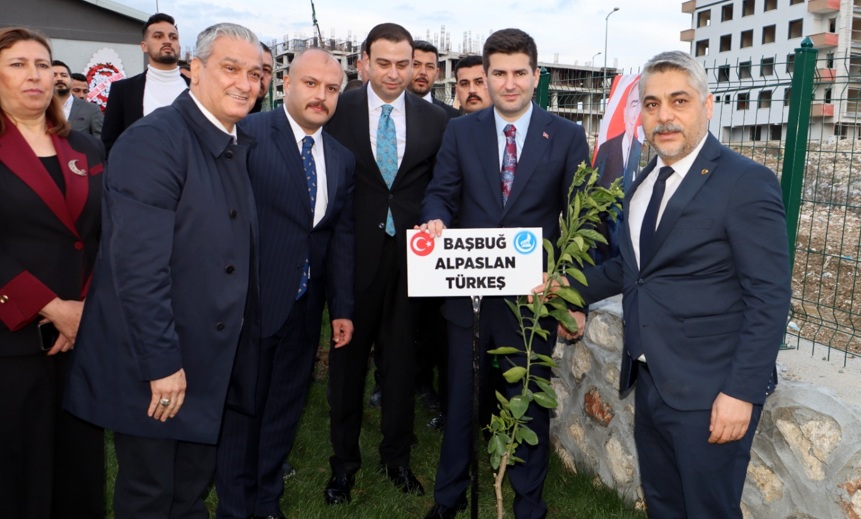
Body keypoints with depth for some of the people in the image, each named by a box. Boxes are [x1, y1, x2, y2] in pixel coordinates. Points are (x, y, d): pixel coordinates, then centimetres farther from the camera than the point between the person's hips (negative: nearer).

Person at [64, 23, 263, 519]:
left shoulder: (239, 147, 8)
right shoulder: (152, 140, -18)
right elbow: (137, 265, -24)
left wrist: (241, 336, 8)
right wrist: (162, 362, -22)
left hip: (212, 361, 7)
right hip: (152, 365, -7)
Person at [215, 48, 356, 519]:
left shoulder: (342, 158, 9)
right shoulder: (249, 134, -9)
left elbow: (342, 237, 10)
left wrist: (341, 308, 8)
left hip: (305, 307, 5)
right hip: (252, 301, -5)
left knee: (285, 409, 17)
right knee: (242, 407, 10)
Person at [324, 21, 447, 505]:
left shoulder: (435, 118, 3)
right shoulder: (339, 109, -2)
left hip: (410, 252, 2)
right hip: (353, 251, -1)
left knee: (401, 357, 13)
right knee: (348, 355, 11)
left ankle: (398, 456, 31)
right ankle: (345, 458, 29)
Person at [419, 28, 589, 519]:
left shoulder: (567, 136, -1)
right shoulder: (460, 131, 4)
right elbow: (441, 195, 3)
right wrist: (436, 221, -21)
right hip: (469, 293, 2)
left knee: (531, 404, 14)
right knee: (461, 399, 17)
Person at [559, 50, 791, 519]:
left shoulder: (746, 183, -14)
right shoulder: (644, 181, 8)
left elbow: (769, 298, -16)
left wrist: (743, 391, -19)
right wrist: (571, 287, 6)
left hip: (709, 392, -7)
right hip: (649, 379, 7)